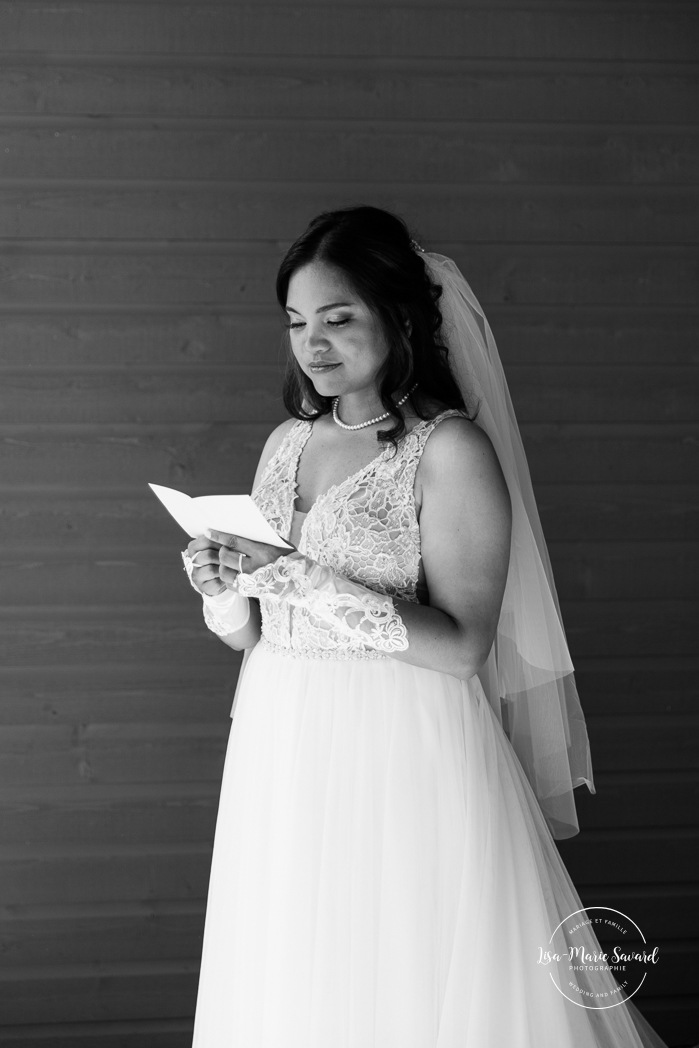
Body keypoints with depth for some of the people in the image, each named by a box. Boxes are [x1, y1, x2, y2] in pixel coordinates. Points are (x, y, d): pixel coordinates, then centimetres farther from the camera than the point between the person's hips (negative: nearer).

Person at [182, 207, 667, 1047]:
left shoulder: (450, 449, -11)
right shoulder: (287, 442, 8)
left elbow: (463, 645, -18)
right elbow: (248, 633, 12)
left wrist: (300, 578, -23)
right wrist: (223, 590, -10)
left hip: (406, 758, -6)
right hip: (286, 753, 6)